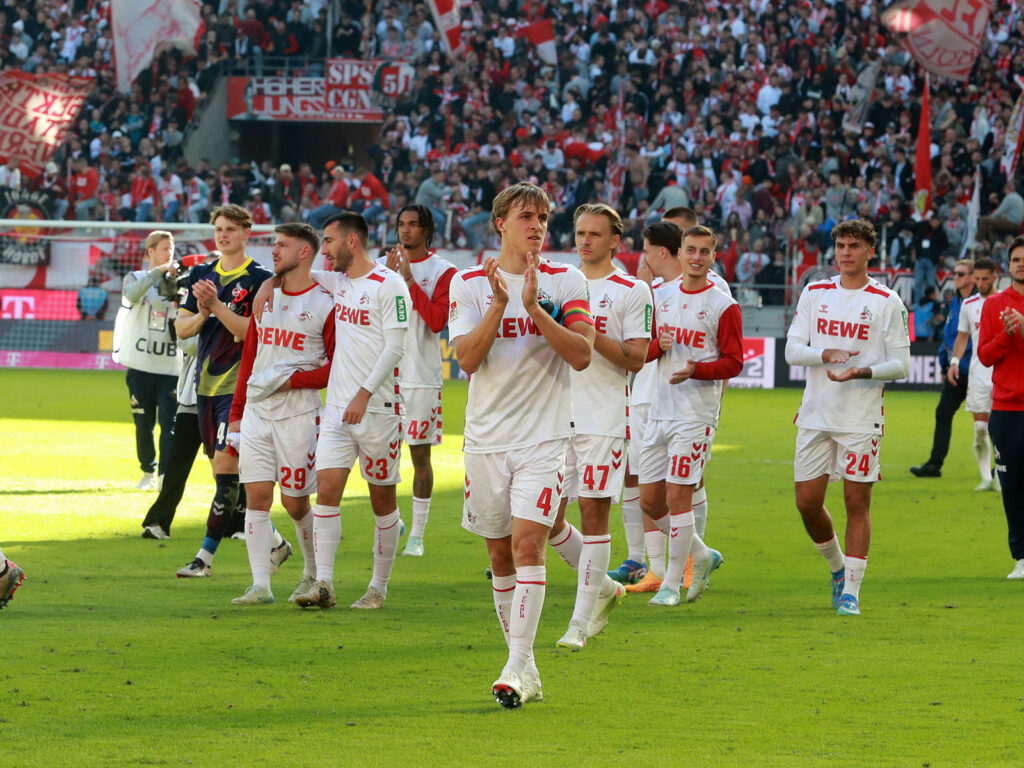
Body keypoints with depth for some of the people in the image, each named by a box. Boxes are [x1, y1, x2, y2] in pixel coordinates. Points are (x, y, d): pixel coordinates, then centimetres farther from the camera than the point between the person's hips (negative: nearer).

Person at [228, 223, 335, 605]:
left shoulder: (325, 304, -5)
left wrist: (292, 380, -16)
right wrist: (236, 413, 16)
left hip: (298, 414, -5)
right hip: (256, 412, 5)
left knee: (295, 503, 1)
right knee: (257, 497, -3)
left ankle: (314, 576, 22)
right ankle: (260, 585, -3)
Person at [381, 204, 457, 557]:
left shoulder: (443, 271, -1)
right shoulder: (385, 264, 10)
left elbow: (437, 320, -12)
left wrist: (409, 279, -14)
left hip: (421, 375, -3)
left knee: (420, 454, 0)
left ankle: (417, 534, 6)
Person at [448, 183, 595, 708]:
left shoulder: (566, 281, 2)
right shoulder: (470, 284, 3)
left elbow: (582, 355, -9)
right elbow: (467, 358, -8)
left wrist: (534, 307, -19)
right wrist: (499, 305, -20)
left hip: (544, 437, -2)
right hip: (487, 438, 2)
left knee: (528, 543, -16)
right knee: (500, 554, 8)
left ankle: (518, 667, -18)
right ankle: (523, 664, 19)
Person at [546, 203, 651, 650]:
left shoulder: (632, 292, -1)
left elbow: (636, 358, -8)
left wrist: (589, 333, -19)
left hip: (604, 419, -5)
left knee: (593, 512, -7)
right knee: (548, 519, 3)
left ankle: (582, 620, -2)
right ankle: (603, 588, 25)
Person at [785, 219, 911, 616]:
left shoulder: (887, 302, -2)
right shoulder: (814, 294, 8)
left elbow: (901, 363, -2)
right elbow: (792, 349, 4)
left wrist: (864, 371, -21)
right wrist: (827, 353, -15)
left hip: (861, 419, -3)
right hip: (816, 415, 3)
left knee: (857, 502, -4)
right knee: (807, 501, 2)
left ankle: (851, 590, 1)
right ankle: (837, 566, 27)